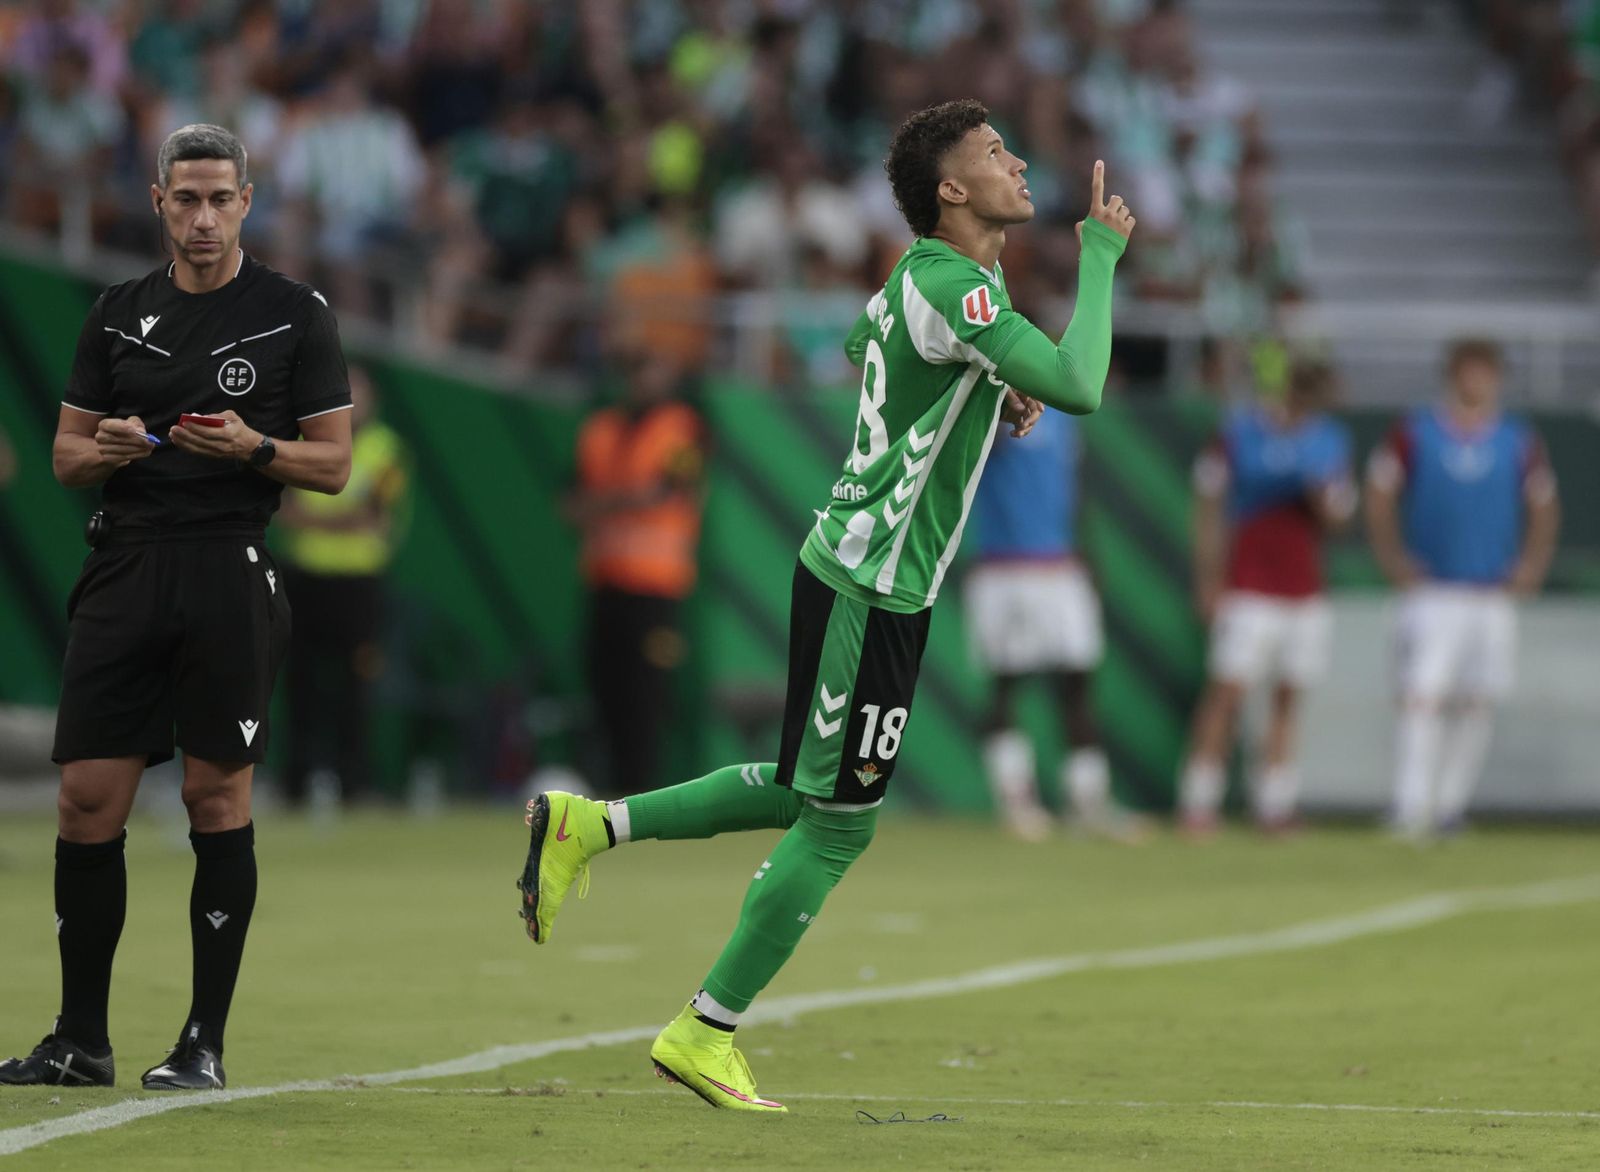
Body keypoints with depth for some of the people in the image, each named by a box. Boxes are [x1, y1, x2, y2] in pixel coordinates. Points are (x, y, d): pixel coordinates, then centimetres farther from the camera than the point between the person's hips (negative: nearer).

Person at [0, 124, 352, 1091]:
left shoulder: (296, 314, 3)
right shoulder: (120, 313, 13)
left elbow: (333, 464, 2)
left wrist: (253, 448, -16)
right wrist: (104, 450, -7)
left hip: (231, 573, -3)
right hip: (125, 569, 3)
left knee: (218, 799, -2)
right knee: (89, 803, -1)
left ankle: (206, 1043, 4)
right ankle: (81, 1040, 6)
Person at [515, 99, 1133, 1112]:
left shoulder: (925, 274, 11)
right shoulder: (956, 289, -19)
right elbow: (1079, 388, -28)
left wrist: (986, 390, 17)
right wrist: (1102, 258, -17)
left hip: (853, 569, 10)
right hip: (872, 588, -10)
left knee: (807, 793, 20)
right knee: (838, 822, -2)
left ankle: (589, 827, 22)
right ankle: (707, 1034, 6)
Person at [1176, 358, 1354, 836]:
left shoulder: (1330, 440, 10)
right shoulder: (1238, 434, -2)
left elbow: (1337, 518, 11)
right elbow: (1208, 510, 1)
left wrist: (1320, 495, -12)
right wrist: (1209, 582, -4)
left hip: (1306, 593, 4)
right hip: (1248, 591, -4)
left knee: (1289, 698, 4)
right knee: (1227, 689, -11)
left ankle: (1274, 803, 9)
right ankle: (1198, 802, -7)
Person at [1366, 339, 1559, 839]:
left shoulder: (1519, 441, 6)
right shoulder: (1413, 433, 1)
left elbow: (1544, 510, 15)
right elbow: (1379, 497, 7)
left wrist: (1529, 568, 2)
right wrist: (1394, 560, -2)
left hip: (1493, 594, 3)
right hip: (1431, 591, -3)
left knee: (1477, 704, 4)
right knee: (1422, 696, -14)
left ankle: (1450, 805, 14)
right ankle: (1411, 810, -17)